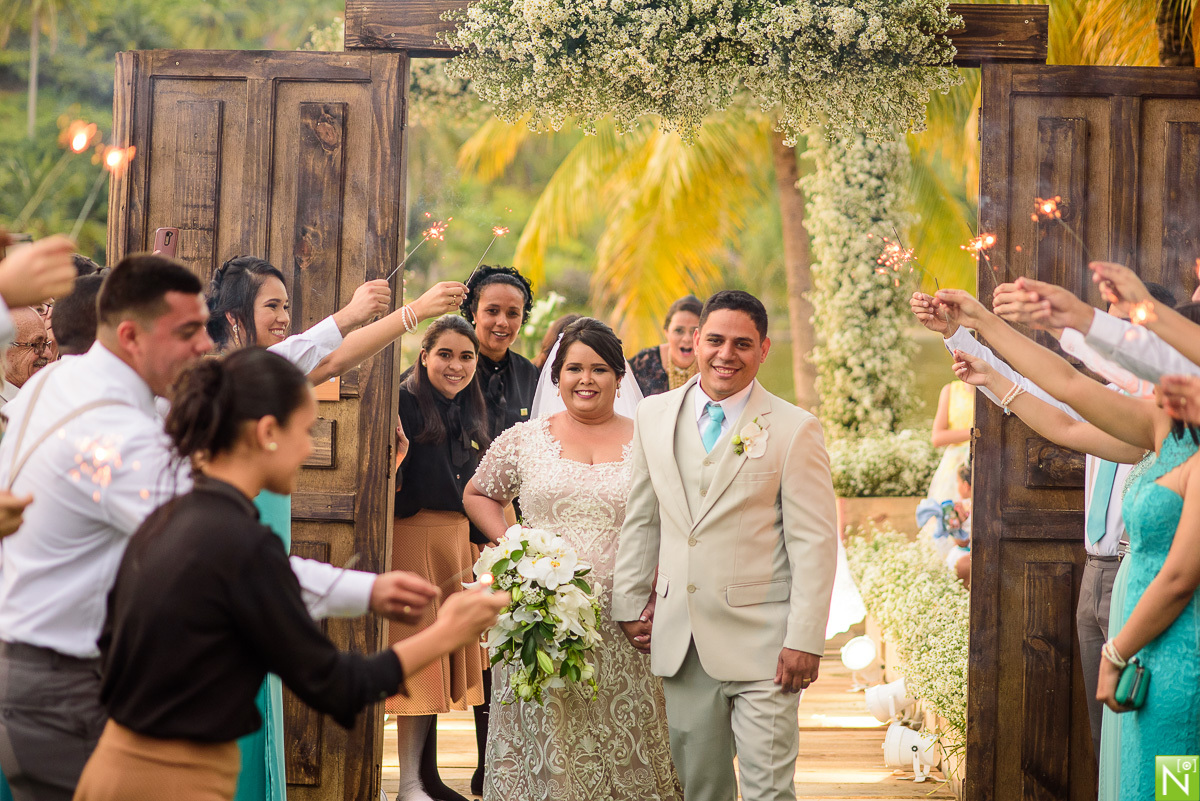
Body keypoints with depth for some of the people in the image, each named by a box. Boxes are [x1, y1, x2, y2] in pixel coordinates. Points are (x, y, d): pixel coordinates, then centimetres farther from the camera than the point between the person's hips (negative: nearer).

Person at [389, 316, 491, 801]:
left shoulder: (470, 414, 14)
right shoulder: (405, 403, -9)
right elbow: (390, 492, -15)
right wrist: (396, 457, -33)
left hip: (459, 540, 7)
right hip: (415, 539, -7)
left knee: (443, 658, 10)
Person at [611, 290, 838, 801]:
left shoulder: (794, 429, -4)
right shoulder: (654, 416, 8)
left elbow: (815, 542, -7)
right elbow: (640, 521, 15)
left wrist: (805, 641, -11)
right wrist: (630, 605, 11)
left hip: (761, 643, -4)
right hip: (680, 640, 4)